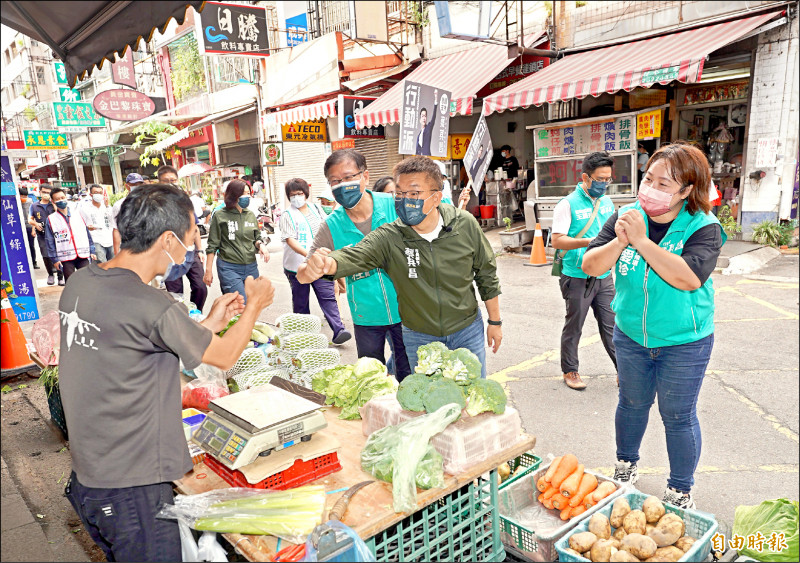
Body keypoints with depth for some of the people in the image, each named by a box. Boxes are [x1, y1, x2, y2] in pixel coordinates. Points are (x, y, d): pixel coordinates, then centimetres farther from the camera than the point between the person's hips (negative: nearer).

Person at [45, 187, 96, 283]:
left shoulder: (77, 215, 11)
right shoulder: (51, 219, 2)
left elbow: (87, 234, 14)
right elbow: (50, 241, 1)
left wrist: (92, 251, 9)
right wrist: (55, 259, -4)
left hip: (83, 255, 2)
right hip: (66, 258, -2)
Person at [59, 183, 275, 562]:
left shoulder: (79, 283, -2)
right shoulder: (152, 308, -27)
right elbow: (224, 357, -11)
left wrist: (209, 324, 11)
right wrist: (256, 304, 5)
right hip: (131, 492, -8)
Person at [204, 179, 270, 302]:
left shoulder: (251, 215, 11)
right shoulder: (220, 216, -2)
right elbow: (212, 246, 0)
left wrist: (261, 245, -3)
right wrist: (208, 270, -2)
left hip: (251, 268, 5)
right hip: (229, 268, -5)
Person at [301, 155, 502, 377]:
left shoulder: (465, 225, -13)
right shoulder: (388, 238, -18)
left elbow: (487, 274, -2)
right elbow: (354, 255, -34)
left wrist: (495, 322, 4)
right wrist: (327, 263, -58)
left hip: (467, 331, 1)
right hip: (418, 338, 0)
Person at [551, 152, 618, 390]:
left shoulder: (607, 201, 11)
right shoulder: (568, 204, -9)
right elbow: (557, 240, -15)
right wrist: (589, 242, -25)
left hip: (604, 277, 5)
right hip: (577, 278, -5)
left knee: (611, 326, 10)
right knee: (574, 327, 7)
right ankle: (570, 371, 23)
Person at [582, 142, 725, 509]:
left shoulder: (703, 228, -15)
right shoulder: (627, 216, -5)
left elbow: (689, 277, -32)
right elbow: (590, 266, -10)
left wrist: (641, 241, -31)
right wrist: (619, 241, -28)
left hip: (683, 343, -3)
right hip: (631, 336, 3)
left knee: (678, 417, 10)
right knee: (632, 403, 20)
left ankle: (681, 492, 33)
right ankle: (626, 466, 44)